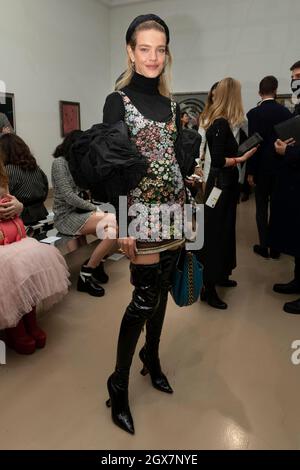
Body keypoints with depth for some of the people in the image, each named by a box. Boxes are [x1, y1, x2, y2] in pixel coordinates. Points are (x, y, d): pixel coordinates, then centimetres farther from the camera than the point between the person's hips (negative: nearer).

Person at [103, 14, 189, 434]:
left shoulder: (171, 105, 14)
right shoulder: (117, 102, -4)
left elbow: (178, 160, 15)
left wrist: (186, 209, 14)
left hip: (173, 207, 6)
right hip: (140, 209, -6)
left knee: (162, 289, 12)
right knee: (145, 297, -5)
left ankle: (152, 358, 34)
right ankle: (118, 384, 14)